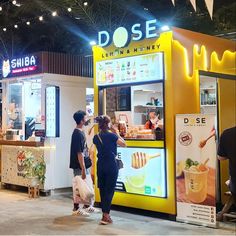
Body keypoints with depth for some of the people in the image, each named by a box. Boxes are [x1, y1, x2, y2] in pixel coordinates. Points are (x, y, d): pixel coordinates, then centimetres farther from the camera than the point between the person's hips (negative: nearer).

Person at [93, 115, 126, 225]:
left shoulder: (96, 137, 3)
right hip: (111, 165, -5)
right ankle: (106, 216, -6)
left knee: (102, 189, 13)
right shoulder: (111, 135, -12)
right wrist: (116, 133, 3)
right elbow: (124, 144, -1)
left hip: (100, 165, 5)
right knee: (109, 190, -2)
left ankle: (105, 213, 21)